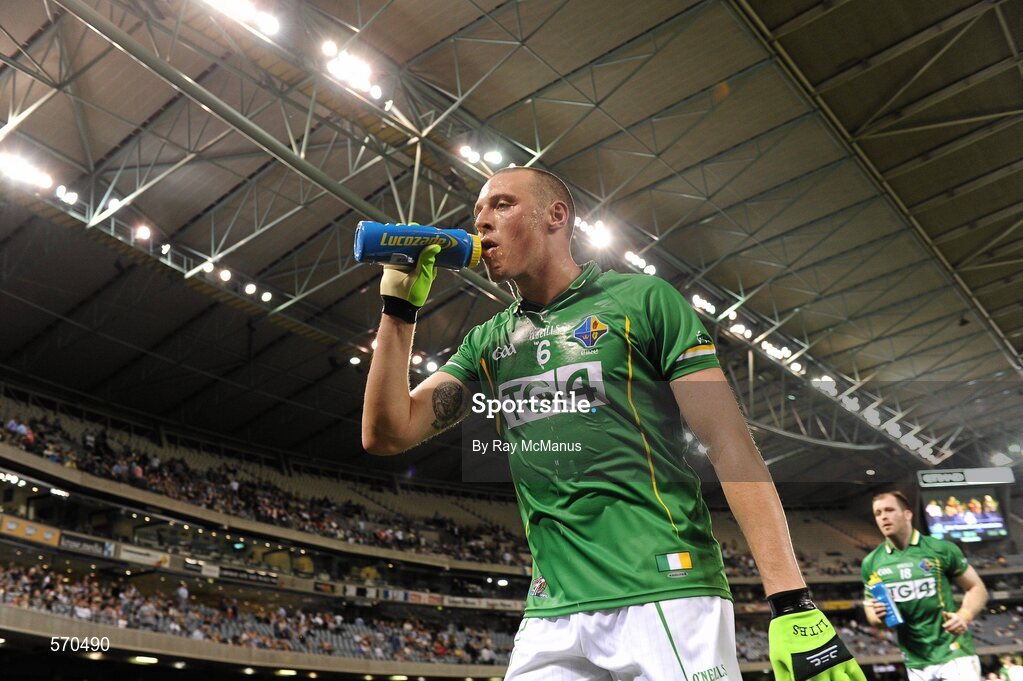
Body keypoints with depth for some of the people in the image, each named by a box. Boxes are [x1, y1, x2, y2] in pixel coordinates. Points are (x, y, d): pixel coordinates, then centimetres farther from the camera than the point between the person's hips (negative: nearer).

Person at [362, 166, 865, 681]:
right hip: (552, 615, 4)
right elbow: (386, 435, 9)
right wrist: (399, 306, 3)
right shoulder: (486, 343, 14)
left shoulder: (643, 300, 1)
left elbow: (731, 445, -5)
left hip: (666, 598, -3)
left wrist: (793, 605, -12)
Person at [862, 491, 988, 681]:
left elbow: (977, 588, 2)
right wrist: (878, 617, -9)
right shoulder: (871, 563, 3)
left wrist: (964, 616, -16)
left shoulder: (940, 549, -5)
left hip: (954, 653, -3)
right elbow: (870, 609, 14)